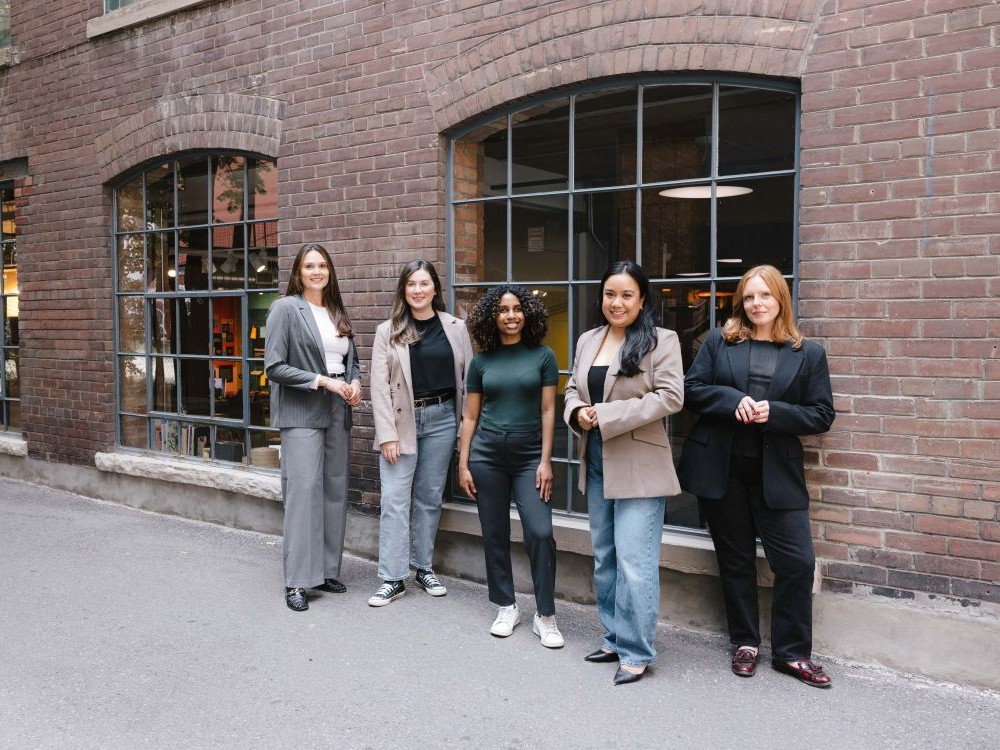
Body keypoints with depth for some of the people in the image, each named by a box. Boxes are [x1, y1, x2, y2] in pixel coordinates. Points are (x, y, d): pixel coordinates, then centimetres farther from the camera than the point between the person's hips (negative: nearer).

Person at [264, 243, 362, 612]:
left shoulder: (338, 313, 15)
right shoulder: (286, 308, -4)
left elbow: (353, 360, 22)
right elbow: (274, 366, -10)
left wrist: (354, 383, 0)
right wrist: (322, 381, -16)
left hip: (337, 412, 6)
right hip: (301, 414, -6)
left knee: (336, 491, 8)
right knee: (304, 492, -9)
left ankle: (328, 570, 19)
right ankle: (297, 581, -1)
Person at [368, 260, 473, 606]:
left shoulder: (455, 328, 4)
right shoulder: (388, 331, 1)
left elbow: (468, 378, 5)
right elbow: (379, 385, -3)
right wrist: (387, 434, -10)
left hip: (441, 418, 1)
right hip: (402, 421, -1)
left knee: (429, 497, 10)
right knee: (394, 500, -2)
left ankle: (423, 567, 23)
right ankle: (392, 578, 5)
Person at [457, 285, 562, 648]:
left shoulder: (542, 356, 2)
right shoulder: (481, 361, 6)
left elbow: (548, 411, 0)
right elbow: (470, 417, 9)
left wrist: (545, 461, -6)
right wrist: (463, 464, 4)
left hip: (529, 455, -2)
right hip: (487, 454, 2)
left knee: (540, 533, -9)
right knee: (495, 534, 7)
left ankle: (545, 615, 5)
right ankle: (506, 608, 23)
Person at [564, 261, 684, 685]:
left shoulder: (661, 341, -7)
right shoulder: (588, 341, 12)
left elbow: (670, 396, -15)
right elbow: (572, 389, 18)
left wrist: (607, 415, -19)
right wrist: (577, 412, -7)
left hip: (639, 467, -7)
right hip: (596, 464, 7)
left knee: (634, 562, -6)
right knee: (604, 558, 15)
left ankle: (637, 651, 7)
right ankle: (615, 638, 29)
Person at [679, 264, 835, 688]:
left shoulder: (808, 354, 5)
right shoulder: (719, 343, 6)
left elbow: (822, 415, 1)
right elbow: (691, 389, 0)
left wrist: (773, 412, -15)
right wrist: (733, 400, -17)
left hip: (776, 473, 0)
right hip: (720, 468, 0)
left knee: (797, 561, -3)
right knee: (735, 560, 11)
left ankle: (792, 653, 15)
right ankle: (745, 643, 26)